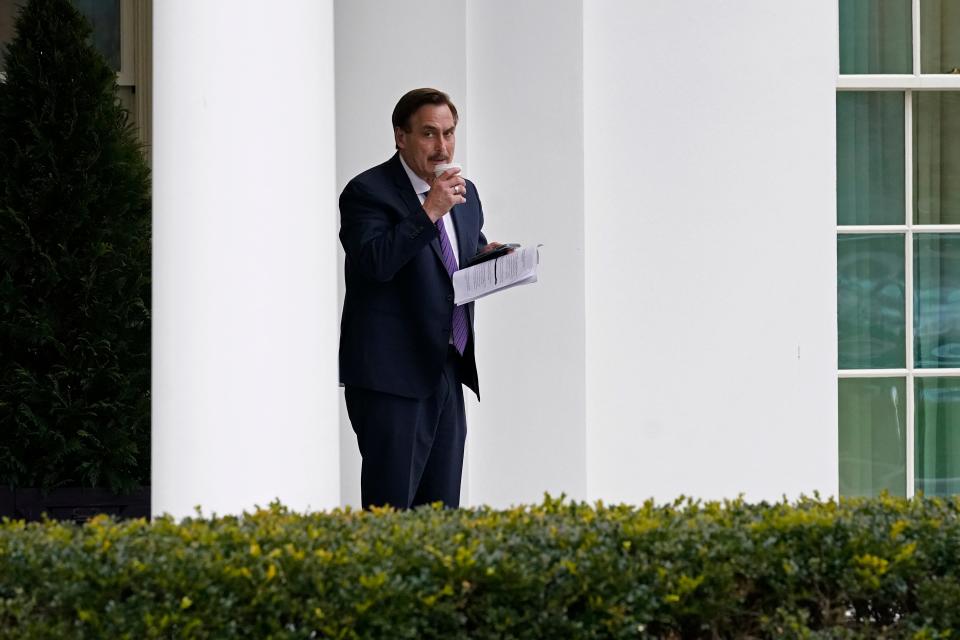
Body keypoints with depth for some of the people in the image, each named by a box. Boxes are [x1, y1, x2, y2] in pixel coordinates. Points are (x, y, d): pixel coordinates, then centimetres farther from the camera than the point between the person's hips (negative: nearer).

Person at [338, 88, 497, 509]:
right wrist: (429, 211, -24)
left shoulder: (464, 194, 15)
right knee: (391, 507, -7)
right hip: (392, 377, -7)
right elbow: (375, 263, -23)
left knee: (441, 512, 9)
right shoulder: (368, 192, -8)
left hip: (447, 371, 7)